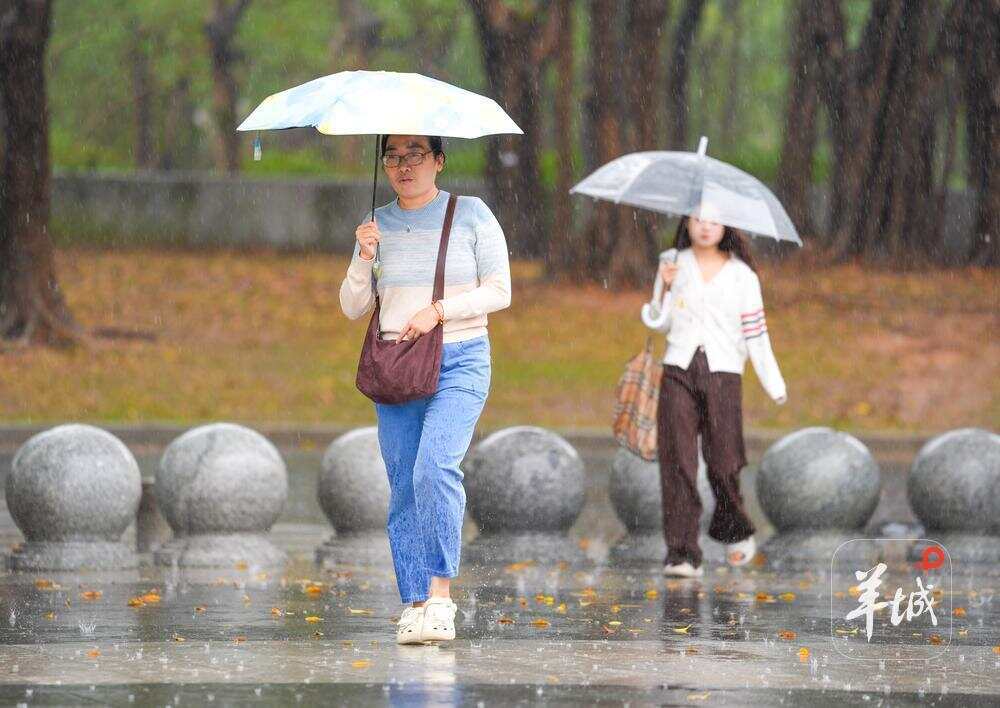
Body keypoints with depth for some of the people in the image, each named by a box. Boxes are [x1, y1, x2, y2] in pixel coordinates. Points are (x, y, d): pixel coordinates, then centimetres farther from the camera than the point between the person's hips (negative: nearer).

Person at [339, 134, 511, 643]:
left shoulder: (471, 214, 2)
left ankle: (440, 594, -19)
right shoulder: (378, 225, 11)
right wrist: (364, 258, -7)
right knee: (402, 487, 0)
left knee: (435, 466, -23)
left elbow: (499, 292, -1)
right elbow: (353, 308, 10)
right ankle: (414, 605, 3)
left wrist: (439, 310, -13)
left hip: (460, 362, -4)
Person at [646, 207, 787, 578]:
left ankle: (736, 533, 27)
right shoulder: (675, 266, 10)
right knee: (677, 461, -8)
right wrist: (666, 288, -8)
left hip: (723, 372, -1)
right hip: (679, 370, 1)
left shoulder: (742, 276, 8)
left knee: (723, 463, -2)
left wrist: (774, 384, 1)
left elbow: (755, 334, 7)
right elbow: (661, 325, 9)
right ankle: (683, 554, -10)